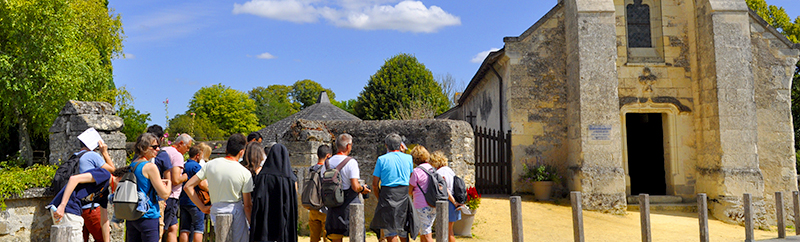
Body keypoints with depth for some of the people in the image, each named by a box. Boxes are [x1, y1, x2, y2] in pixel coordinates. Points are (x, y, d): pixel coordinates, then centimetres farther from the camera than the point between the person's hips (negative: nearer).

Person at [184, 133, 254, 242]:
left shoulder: (210, 164, 0)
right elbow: (247, 206, -5)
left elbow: (188, 186, 2)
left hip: (216, 212, 3)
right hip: (236, 212, -3)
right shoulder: (245, 173, -8)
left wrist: (203, 207, 7)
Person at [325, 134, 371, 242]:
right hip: (350, 204, -5)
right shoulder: (351, 162, -11)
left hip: (333, 205, 5)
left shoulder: (328, 163, 5)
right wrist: (362, 189, 3)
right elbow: (355, 187, -17)